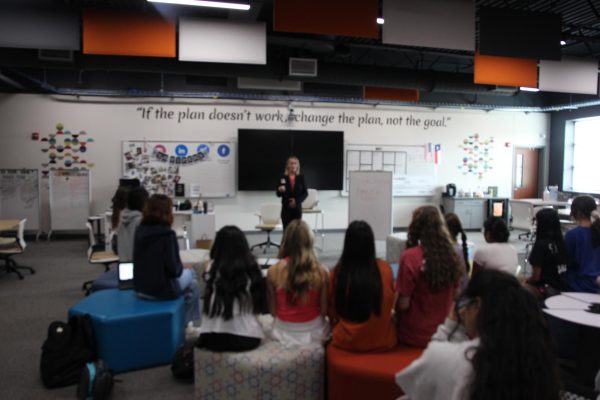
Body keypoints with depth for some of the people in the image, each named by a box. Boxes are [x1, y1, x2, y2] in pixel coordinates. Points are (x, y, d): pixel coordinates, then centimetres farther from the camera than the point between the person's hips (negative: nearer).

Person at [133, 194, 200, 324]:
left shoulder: (140, 230, 0)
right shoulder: (167, 234, -21)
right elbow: (173, 270, -20)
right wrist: (183, 267, -1)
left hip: (140, 287, 7)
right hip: (161, 289, -7)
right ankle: (184, 322, 28)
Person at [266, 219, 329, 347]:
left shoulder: (273, 271, -13)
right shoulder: (321, 271, -15)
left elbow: (273, 311, -5)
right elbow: (324, 310, -8)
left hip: (284, 334, 1)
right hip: (313, 333, 0)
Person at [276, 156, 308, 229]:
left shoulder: (301, 178, 2)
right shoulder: (283, 178, -1)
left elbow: (305, 193, 2)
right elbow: (278, 194, 0)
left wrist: (297, 201, -12)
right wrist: (280, 190, -23)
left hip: (297, 208, 1)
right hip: (286, 208, -1)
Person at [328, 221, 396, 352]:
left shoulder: (337, 272, -15)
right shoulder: (385, 269, -12)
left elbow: (332, 314, -2)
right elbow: (391, 305, 6)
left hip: (347, 343, 0)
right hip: (383, 342, 1)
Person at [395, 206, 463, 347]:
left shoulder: (410, 257, -20)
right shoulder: (451, 254, -5)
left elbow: (403, 304, -17)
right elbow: (454, 296, 6)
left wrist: (394, 308, 3)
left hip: (414, 335, -5)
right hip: (442, 333, 5)